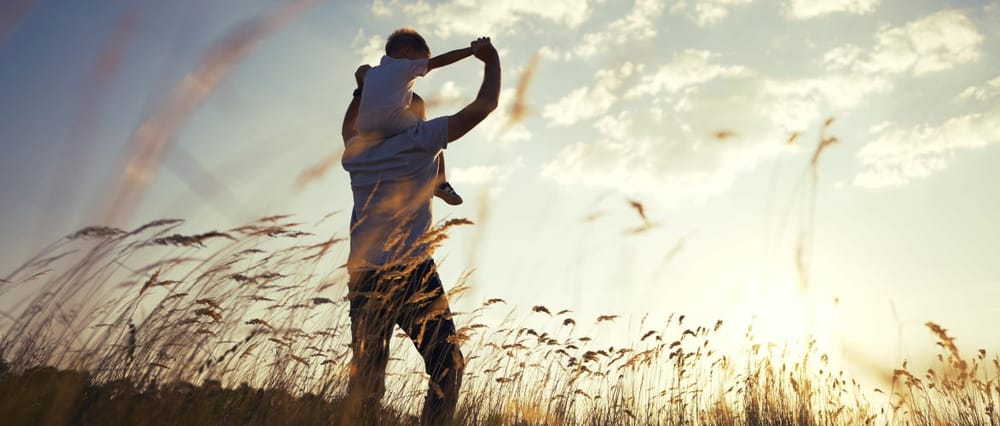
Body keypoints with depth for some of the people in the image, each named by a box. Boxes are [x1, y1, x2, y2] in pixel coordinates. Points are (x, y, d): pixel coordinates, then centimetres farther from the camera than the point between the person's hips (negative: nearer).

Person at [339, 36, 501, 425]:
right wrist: (491, 61, 16)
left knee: (365, 377, 7)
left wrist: (362, 90, 45)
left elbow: (350, 130, 43)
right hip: (410, 273, -5)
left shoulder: (357, 153, 17)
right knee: (447, 366, -1)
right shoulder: (419, 140, 2)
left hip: (362, 277, 6)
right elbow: (483, 107, 2)